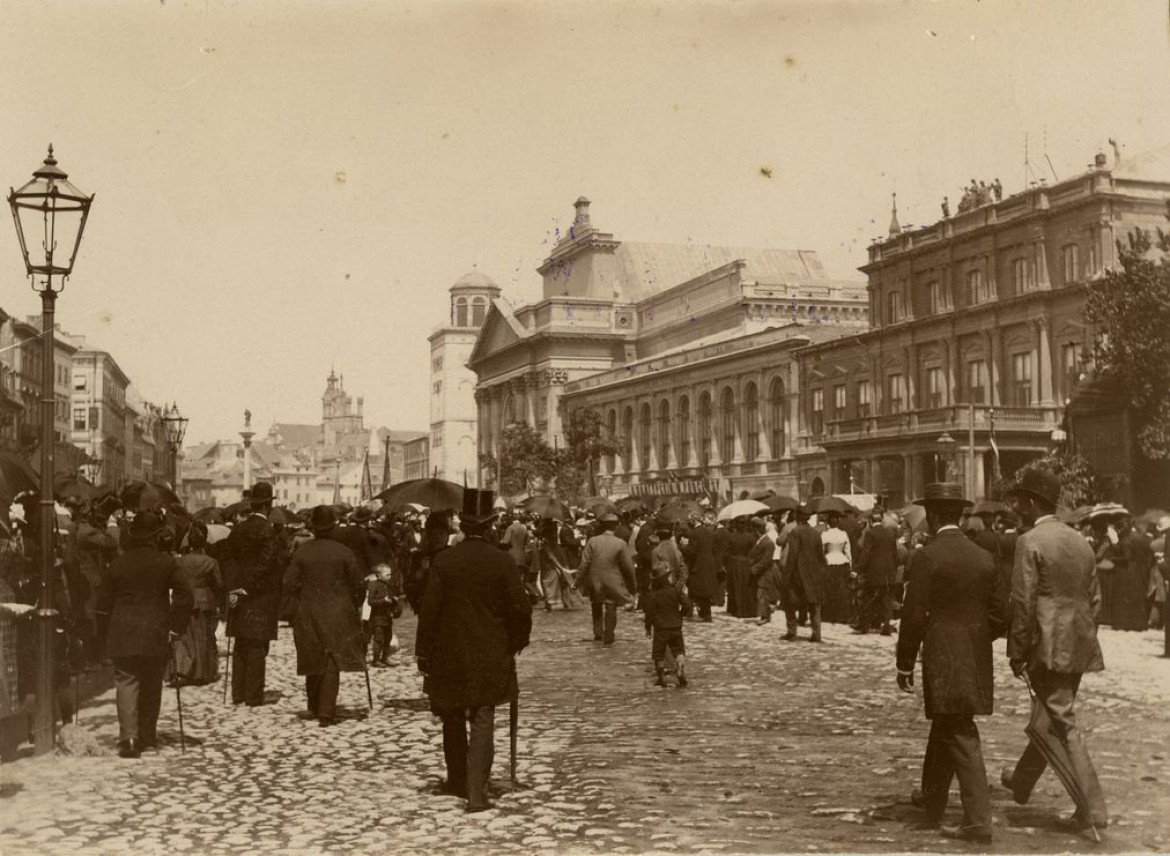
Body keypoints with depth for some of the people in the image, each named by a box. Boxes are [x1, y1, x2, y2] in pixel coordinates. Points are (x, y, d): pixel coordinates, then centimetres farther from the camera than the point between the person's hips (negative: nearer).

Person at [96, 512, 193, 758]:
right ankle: (147, 736, 21)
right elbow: (184, 597, -7)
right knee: (151, 685, 13)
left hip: (123, 636, 0)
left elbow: (104, 603, 5)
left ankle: (128, 737, -16)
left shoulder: (118, 563, 2)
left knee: (126, 682, -2)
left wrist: (108, 634, 14)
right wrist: (175, 628, 1)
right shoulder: (167, 562, -3)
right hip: (156, 635, 0)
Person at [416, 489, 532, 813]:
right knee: (482, 723, 2)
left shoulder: (444, 560, -8)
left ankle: (458, 781, 31)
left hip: (450, 655, 1)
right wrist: (517, 641, 11)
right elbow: (521, 608, -6)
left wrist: (423, 651, 1)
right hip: (491, 656, -1)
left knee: (453, 721, 18)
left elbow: (430, 609, -7)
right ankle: (476, 792, -5)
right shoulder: (503, 562, -8)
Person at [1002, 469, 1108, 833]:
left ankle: (1093, 809, -5)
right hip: (1078, 647, 8)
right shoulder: (1080, 542, 11)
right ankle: (1021, 783, 36)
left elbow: (1023, 603, -15)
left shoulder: (1030, 542, -12)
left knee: (1063, 724, -3)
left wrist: (1016, 652, -9)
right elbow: (1094, 598, 15)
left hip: (1049, 646, -8)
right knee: (1053, 717, 19)